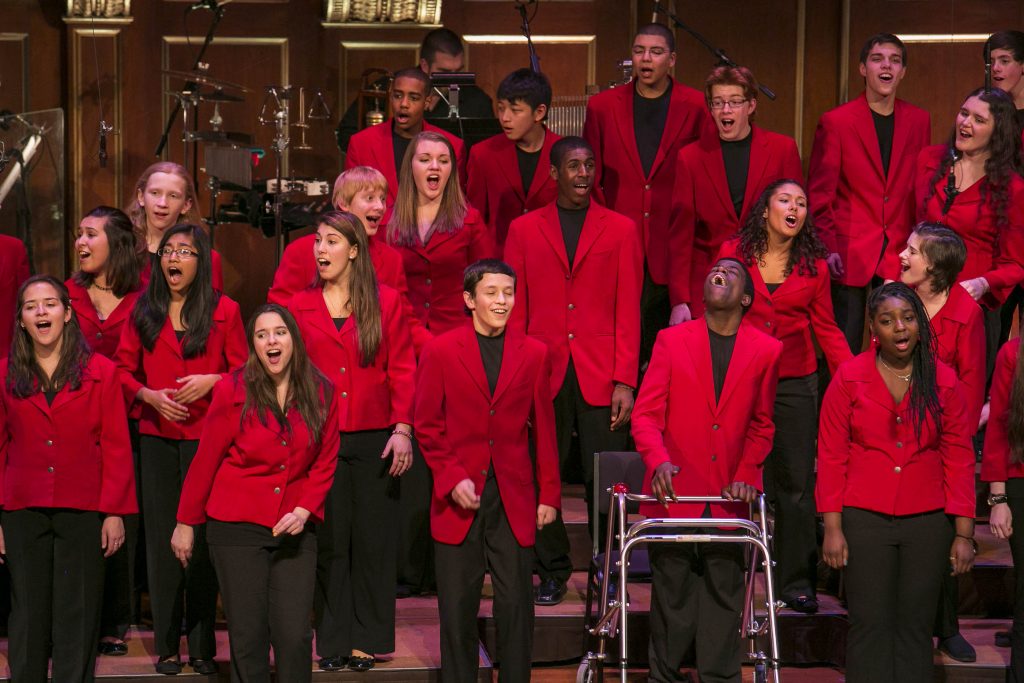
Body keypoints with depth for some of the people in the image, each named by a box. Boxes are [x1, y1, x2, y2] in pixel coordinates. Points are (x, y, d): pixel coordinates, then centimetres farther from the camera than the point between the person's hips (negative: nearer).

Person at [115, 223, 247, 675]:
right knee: (161, 537, 4)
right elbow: (124, 369, 11)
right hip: (157, 436, 2)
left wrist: (212, 381, -14)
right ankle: (166, 645, 10)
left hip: (206, 434, -2)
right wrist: (150, 395, -6)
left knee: (202, 537, 0)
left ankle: (202, 647, 7)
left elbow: (243, 371, 4)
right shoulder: (144, 311, 8)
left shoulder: (224, 310, 2)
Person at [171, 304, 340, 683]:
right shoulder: (233, 391, -6)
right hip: (237, 526, -2)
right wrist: (186, 523, 4)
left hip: (295, 528, 2)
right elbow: (205, 461, 0)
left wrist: (304, 511, -7)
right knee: (248, 636, 2)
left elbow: (325, 463, 7)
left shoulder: (321, 393, 1)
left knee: (294, 634, -4)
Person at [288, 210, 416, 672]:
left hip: (373, 440, -1)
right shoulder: (300, 307, 7)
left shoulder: (386, 302, 3)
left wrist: (402, 429, -8)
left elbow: (402, 370, 1)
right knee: (328, 542, 4)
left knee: (372, 539, 3)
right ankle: (334, 640, 13)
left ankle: (366, 639, 13)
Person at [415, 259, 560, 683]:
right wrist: (451, 478, -9)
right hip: (459, 498, -1)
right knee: (458, 609, 4)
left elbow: (543, 430, 8)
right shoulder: (440, 351, 1)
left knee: (516, 606, 2)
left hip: (515, 500, 1)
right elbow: (427, 426, 2)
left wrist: (549, 494, 5)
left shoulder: (534, 354, 6)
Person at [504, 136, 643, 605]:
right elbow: (514, 310, 9)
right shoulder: (524, 230, 11)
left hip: (601, 376, -1)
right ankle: (552, 573, 13)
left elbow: (628, 311, 5)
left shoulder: (620, 230, 9)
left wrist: (625, 381, -4)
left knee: (603, 480, -2)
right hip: (543, 373, 1)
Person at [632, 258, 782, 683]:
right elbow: (646, 413, -3)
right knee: (672, 593, 5)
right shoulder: (671, 341, 3)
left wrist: (747, 475, -2)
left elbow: (761, 425, 11)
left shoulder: (765, 350, 5)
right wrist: (658, 460, -20)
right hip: (675, 492, -1)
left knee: (724, 596, 4)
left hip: (729, 498, 1)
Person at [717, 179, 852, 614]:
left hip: (795, 383, 1)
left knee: (796, 481, 4)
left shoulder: (814, 265, 3)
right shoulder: (734, 253, 0)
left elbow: (827, 329, 7)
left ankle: (796, 581, 12)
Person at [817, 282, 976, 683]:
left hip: (927, 522, 1)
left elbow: (959, 459, 4)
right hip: (864, 520, -1)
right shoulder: (849, 378, -2)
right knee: (870, 626, 1)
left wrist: (964, 533, 0)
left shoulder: (944, 381, 2)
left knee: (915, 627, 6)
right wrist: (832, 528, -5)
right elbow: (831, 455, 0)